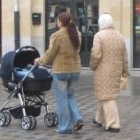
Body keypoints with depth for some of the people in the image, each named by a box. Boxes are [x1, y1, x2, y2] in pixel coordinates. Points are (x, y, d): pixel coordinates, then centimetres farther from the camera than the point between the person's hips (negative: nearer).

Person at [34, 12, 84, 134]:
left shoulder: (57, 35, -13)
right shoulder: (77, 34, 6)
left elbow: (50, 53, -8)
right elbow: (76, 51, 10)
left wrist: (40, 61, 10)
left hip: (61, 70, -6)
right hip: (75, 70, 6)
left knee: (62, 99, 3)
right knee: (70, 95, 20)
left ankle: (65, 127, 6)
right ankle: (77, 119, 4)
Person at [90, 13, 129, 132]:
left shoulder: (99, 35, -12)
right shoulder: (120, 36, 8)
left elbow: (96, 54, -19)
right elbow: (124, 55, 12)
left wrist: (93, 66, -2)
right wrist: (125, 69, 22)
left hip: (103, 71, -6)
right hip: (116, 71, 6)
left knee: (107, 97, -3)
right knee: (108, 95, 18)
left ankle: (113, 124, -7)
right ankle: (100, 119, 31)